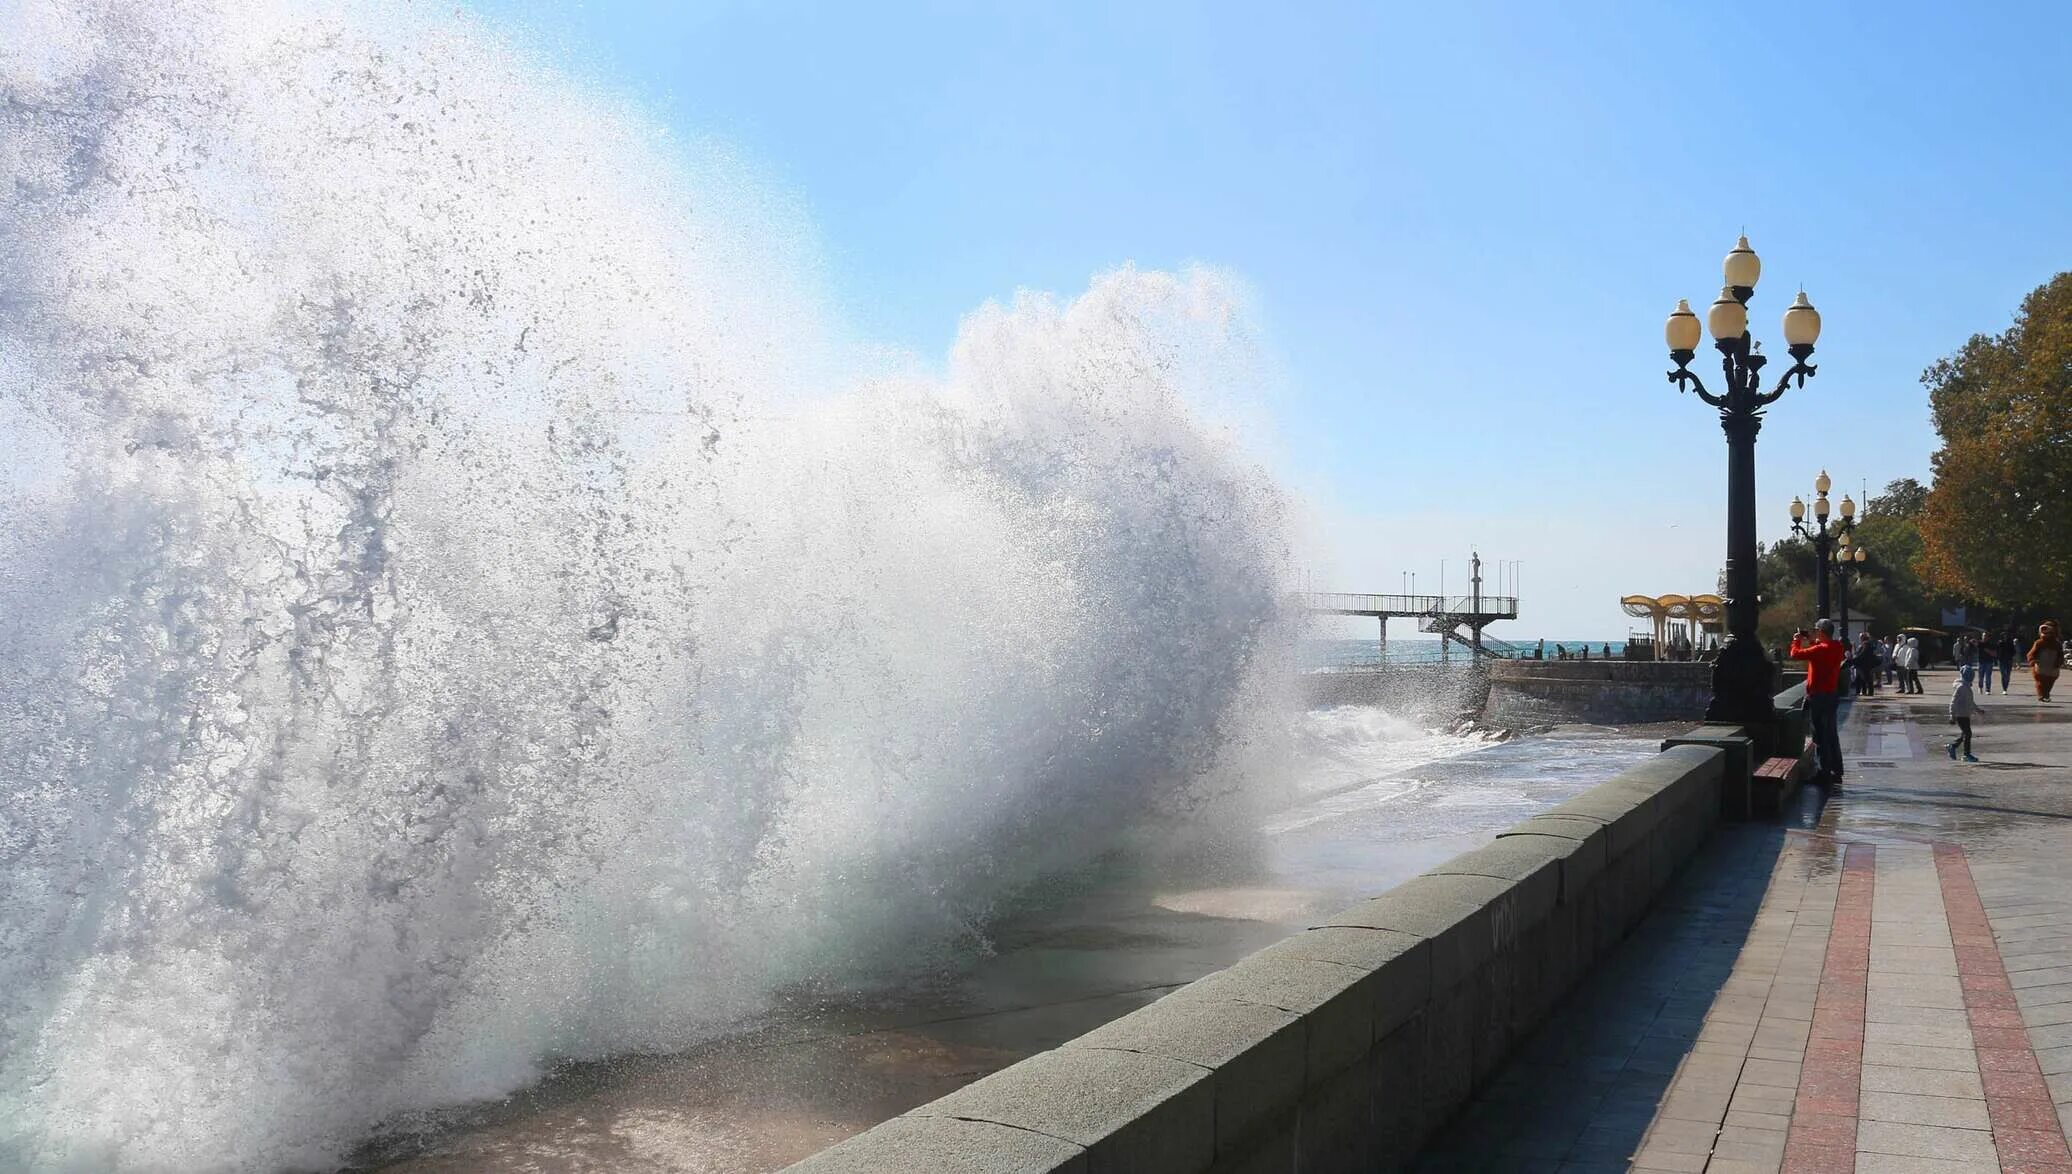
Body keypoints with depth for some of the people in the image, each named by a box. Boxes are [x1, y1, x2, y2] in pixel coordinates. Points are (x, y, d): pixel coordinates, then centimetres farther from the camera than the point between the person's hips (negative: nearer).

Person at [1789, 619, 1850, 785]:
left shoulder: (1821, 649, -21)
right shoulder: (1837, 647, 4)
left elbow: (1795, 654, -18)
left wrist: (1797, 640, 0)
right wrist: (1812, 641, 15)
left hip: (1818, 696, -8)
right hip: (1832, 695, 8)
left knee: (1820, 735, -2)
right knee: (1831, 734, 16)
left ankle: (1825, 772, 0)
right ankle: (1836, 771, 22)